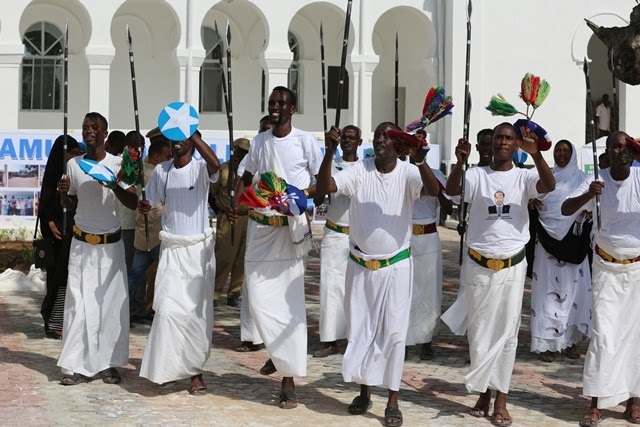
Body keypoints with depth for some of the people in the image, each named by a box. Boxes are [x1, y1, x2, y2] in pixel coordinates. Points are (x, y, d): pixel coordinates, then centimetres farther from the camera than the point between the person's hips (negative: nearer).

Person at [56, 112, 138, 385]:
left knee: (111, 302, 0)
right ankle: (77, 365, -2)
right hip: (81, 244, 2)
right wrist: (62, 192, -7)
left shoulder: (117, 164, -4)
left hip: (110, 245, -2)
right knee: (78, 302, -3)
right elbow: (70, 205, 14)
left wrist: (114, 185, -23)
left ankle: (107, 363, 6)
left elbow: (133, 203, -7)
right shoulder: (73, 165, 4)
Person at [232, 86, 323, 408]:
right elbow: (246, 178, 18)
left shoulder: (305, 141, -3)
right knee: (259, 301, 2)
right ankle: (281, 353, 28)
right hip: (260, 225, 4)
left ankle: (289, 378, -3)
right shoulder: (258, 141, 9)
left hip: (290, 227, -4)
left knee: (290, 301, -5)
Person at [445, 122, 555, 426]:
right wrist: (460, 162, -36)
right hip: (479, 266, 0)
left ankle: (500, 400, 8)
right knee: (479, 331, 8)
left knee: (507, 332, 3)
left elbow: (549, 186, -19)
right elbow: (451, 190, -18)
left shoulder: (524, 177, 0)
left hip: (512, 267, 0)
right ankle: (483, 392, 19)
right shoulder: (476, 175, -1)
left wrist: (536, 154, -35)